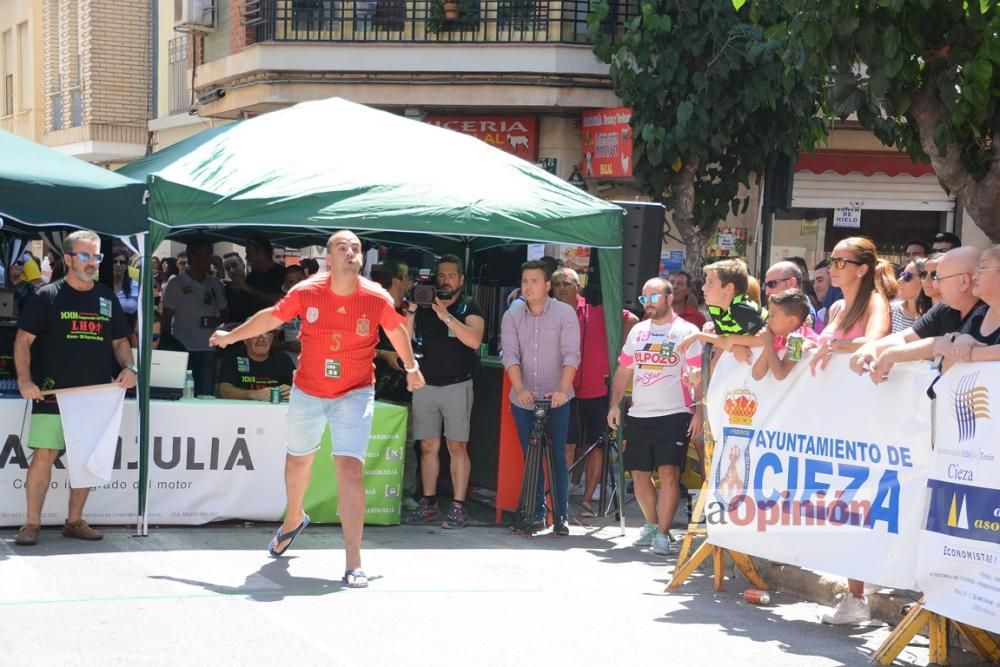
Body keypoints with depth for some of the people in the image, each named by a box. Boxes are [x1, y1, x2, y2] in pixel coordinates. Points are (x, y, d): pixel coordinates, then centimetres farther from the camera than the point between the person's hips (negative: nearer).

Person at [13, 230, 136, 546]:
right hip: (52, 393, -4)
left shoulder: (108, 298, 13)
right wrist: (25, 380, -13)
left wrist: (128, 368, -1)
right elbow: (23, 340, -1)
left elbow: (120, 341, 19)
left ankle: (74, 521, 18)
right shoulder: (48, 296, 0)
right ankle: (32, 523, 1)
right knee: (44, 455, -8)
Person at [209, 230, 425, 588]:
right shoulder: (306, 292, -14)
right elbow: (271, 316, 4)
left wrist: (411, 367, 18)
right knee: (298, 460, 23)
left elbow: (396, 330, 6)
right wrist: (230, 336, 14)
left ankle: (353, 563, -16)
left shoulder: (376, 298, -15)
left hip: (354, 394, -2)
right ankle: (293, 519, 55)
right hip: (307, 393, 2)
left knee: (350, 470, -18)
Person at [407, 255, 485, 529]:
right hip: (426, 384, 4)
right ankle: (428, 504, 10)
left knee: (457, 446, -5)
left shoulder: (469, 307, 1)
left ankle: (458, 506, -3)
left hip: (457, 385, -4)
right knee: (428, 446, 4)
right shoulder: (424, 305, 12)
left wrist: (446, 317, -23)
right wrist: (411, 311, -10)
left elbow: (474, 340, -17)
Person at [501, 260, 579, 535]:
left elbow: (571, 355, -13)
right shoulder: (512, 316, 2)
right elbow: (510, 355, -6)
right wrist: (520, 388, -21)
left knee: (558, 457, -2)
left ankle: (561, 515, 4)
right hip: (523, 399, 2)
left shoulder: (565, 313, -5)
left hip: (556, 399, -2)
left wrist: (562, 389, -27)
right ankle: (537, 513, 14)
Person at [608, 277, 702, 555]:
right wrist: (614, 404, 7)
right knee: (639, 474, 9)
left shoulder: (687, 332, -3)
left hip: (674, 415, -6)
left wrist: (699, 412, -17)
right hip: (638, 416, 6)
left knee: (669, 473, -12)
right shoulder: (637, 331, 14)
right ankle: (651, 525, 27)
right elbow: (624, 370, 17)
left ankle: (662, 533, -8)